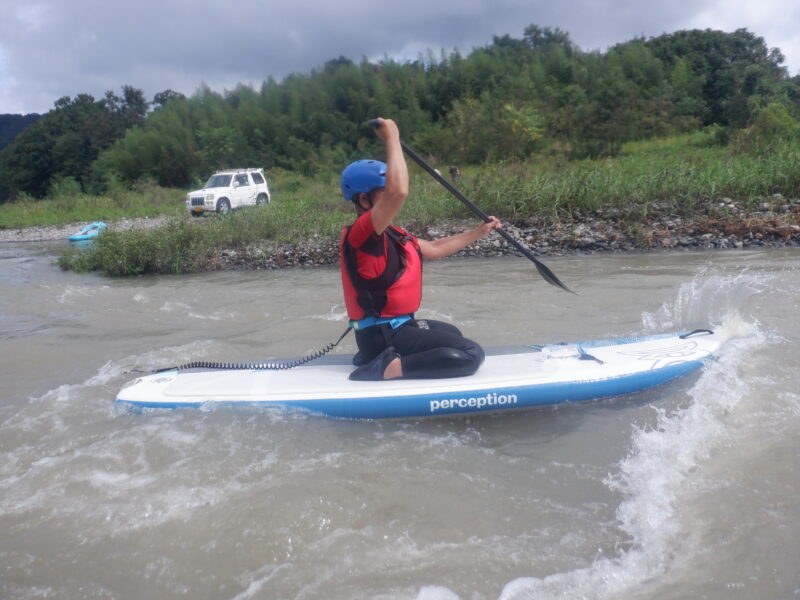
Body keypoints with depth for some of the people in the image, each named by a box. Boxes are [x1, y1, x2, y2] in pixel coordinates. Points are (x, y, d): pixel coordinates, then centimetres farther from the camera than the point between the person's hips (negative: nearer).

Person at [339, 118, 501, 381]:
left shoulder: (391, 234, 10)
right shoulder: (360, 232, -19)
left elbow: (433, 249, 23)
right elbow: (399, 192, -36)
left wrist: (478, 232, 23)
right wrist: (392, 139, -25)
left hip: (396, 325, 10)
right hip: (384, 333, -10)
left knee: (452, 334, 36)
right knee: (471, 354, -18)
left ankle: (378, 355, 18)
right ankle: (386, 368, -17)